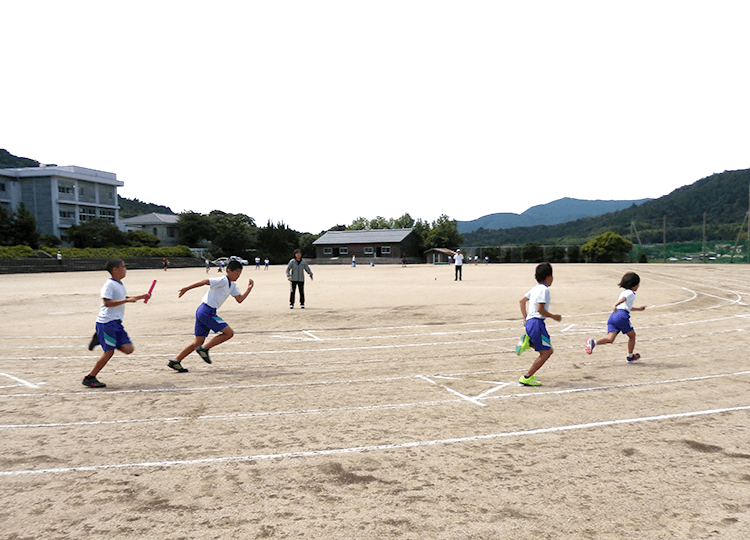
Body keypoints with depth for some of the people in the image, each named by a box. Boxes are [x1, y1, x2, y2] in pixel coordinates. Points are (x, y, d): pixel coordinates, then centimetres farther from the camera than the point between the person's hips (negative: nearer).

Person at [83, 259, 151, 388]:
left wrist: (141, 297, 26)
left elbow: (124, 298, 34)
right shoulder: (109, 285, -12)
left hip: (116, 323, 9)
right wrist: (126, 300, -24)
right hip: (106, 323, -9)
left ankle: (99, 339, 12)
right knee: (108, 352, -7)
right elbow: (107, 302, -22)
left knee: (128, 349, 1)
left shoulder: (120, 284, 16)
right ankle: (89, 378, 5)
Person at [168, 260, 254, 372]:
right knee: (229, 333, -7)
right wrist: (186, 289, -23)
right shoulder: (223, 280, -12)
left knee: (198, 341, 10)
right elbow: (204, 282, -19)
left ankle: (175, 361, 10)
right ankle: (204, 349, -1)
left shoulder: (232, 285, 17)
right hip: (207, 311, -10)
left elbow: (240, 299, 13)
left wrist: (249, 289, 1)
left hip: (202, 312, 10)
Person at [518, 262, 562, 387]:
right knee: (545, 353, -4)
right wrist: (554, 317, -7)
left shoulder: (536, 288, 17)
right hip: (537, 322, -9)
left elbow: (522, 301, 22)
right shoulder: (544, 289, -11)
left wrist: (525, 318, 24)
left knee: (549, 350, 15)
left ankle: (528, 342, 0)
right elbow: (540, 309, -19)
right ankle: (527, 378, -4)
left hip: (529, 321, 9)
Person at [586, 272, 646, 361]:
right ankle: (630, 356, 27)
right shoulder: (631, 293, 4)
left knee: (610, 339, -8)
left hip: (613, 315, 7)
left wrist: (638, 309, 57)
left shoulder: (624, 292, 32)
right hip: (622, 315, -7)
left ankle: (593, 342, -32)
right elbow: (623, 299, -18)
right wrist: (615, 305, -36)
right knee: (632, 335, 16)